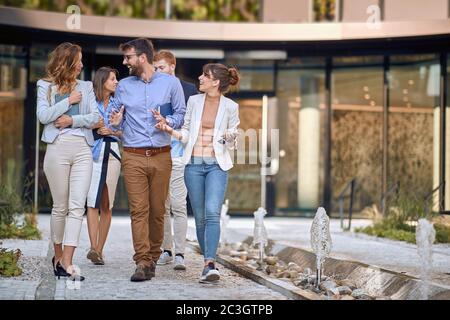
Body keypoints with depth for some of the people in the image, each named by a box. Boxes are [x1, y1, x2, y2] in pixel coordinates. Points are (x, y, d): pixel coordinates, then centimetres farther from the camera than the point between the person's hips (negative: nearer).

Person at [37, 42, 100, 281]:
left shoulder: (86, 87, 15)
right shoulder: (45, 86, 9)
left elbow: (95, 117, 5)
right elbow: (43, 115, -5)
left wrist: (73, 120, -8)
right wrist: (69, 101, -5)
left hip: (82, 149, 2)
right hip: (58, 148, -2)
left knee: (77, 207, -9)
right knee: (60, 206, 4)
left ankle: (67, 262, -14)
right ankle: (58, 255, 21)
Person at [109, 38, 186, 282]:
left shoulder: (171, 83, 5)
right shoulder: (123, 85, 10)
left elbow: (181, 115, 7)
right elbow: (116, 116, 16)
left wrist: (167, 122, -13)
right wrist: (116, 122, -7)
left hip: (161, 156, 0)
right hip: (133, 156, 0)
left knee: (157, 210, 4)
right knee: (139, 209, -8)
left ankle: (154, 256, 18)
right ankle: (142, 263, -11)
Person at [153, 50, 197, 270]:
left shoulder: (189, 90, 5)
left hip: (178, 155, -3)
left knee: (179, 206, -8)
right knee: (161, 207, 6)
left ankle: (179, 254, -7)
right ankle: (166, 250, 14)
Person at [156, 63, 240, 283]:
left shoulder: (230, 107, -1)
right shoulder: (194, 101, 7)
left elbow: (232, 143, 5)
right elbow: (187, 134, 12)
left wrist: (229, 138, -17)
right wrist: (170, 131, -5)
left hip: (217, 165, -3)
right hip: (193, 164, 3)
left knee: (212, 212, -20)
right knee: (200, 217, 6)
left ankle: (209, 265, -25)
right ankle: (209, 263, 18)